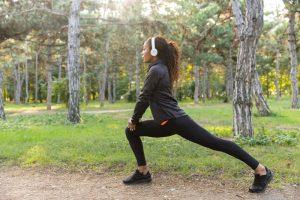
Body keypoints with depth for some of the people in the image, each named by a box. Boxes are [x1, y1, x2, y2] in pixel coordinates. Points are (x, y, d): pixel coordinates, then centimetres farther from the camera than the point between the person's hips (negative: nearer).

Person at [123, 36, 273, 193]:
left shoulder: (155, 70, -12)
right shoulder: (161, 68, 17)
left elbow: (144, 98, -11)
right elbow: (148, 98, 22)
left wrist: (134, 120, 3)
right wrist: (135, 119, 21)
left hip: (174, 121, -10)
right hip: (168, 123, 10)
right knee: (131, 131, 13)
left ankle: (261, 171, -1)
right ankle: (142, 172, 15)